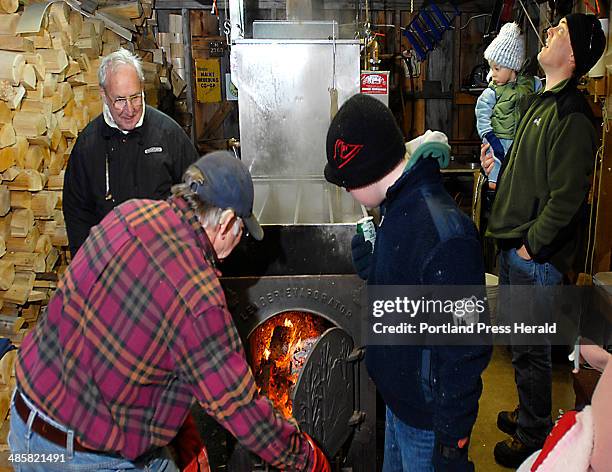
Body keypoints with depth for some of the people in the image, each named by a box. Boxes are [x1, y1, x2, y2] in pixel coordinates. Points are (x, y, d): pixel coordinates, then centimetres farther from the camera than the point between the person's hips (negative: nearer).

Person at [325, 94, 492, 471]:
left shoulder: (445, 233, -31)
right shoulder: (400, 209, -1)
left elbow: (465, 348, -27)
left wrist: (453, 442, -20)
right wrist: (370, 263, -5)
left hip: (428, 415, -9)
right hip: (399, 396, 9)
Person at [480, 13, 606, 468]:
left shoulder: (571, 116, -19)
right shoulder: (539, 103, 12)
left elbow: (566, 196, -22)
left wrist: (531, 245, -17)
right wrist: (498, 167, 6)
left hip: (536, 258, -9)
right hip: (515, 248, 10)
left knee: (531, 350, 5)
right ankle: (529, 414, 42)